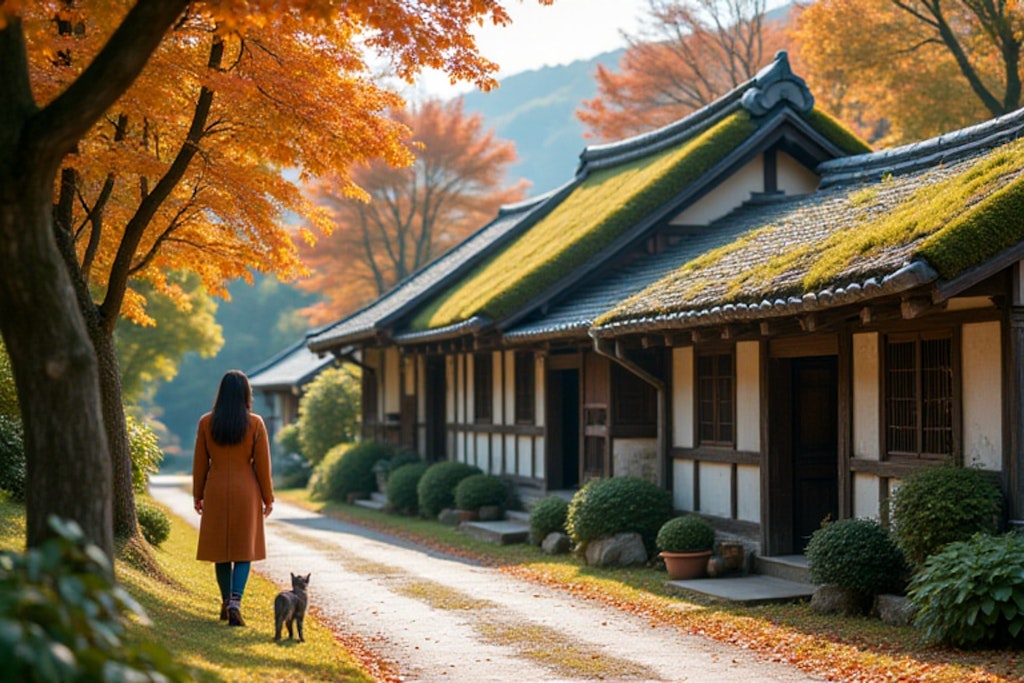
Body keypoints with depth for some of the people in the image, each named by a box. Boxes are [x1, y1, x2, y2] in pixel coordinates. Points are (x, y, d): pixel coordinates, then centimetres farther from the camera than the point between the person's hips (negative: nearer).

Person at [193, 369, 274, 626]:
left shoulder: (206, 423, -2)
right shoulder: (255, 424, -6)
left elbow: (200, 463, 3)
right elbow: (262, 464, -3)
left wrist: (198, 496, 12)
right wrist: (268, 498, 5)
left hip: (216, 491, 2)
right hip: (246, 491, -2)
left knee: (221, 549, 12)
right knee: (244, 549, 2)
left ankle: (226, 602, 21)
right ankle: (235, 601, -14)